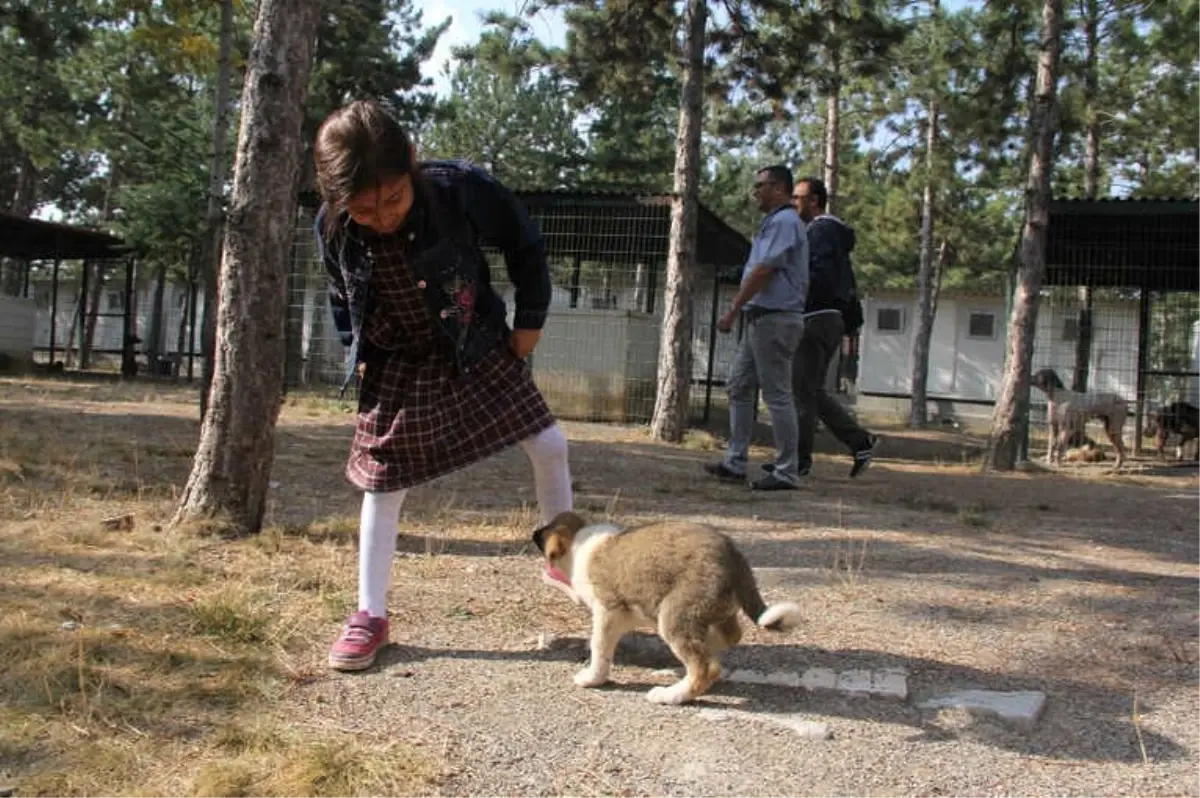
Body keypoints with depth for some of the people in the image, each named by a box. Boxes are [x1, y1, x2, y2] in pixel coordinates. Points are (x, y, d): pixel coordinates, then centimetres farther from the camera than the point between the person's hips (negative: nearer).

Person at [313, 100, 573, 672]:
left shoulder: (461, 190, -27)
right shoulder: (332, 230, -20)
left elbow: (524, 246, -9)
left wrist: (530, 320, -5)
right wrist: (359, 355, -1)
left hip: (479, 350, 0)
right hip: (397, 367, 1)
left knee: (549, 445, 1)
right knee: (382, 487, 2)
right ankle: (370, 615, 16)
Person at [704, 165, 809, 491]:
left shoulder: (783, 222, -12)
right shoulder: (775, 223, 20)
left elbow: (763, 271, -19)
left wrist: (733, 312, -16)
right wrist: (743, 311, 18)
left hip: (774, 318, -11)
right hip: (762, 318, 11)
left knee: (777, 394, -7)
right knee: (740, 388, 11)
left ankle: (786, 472, -2)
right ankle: (735, 462, 15)